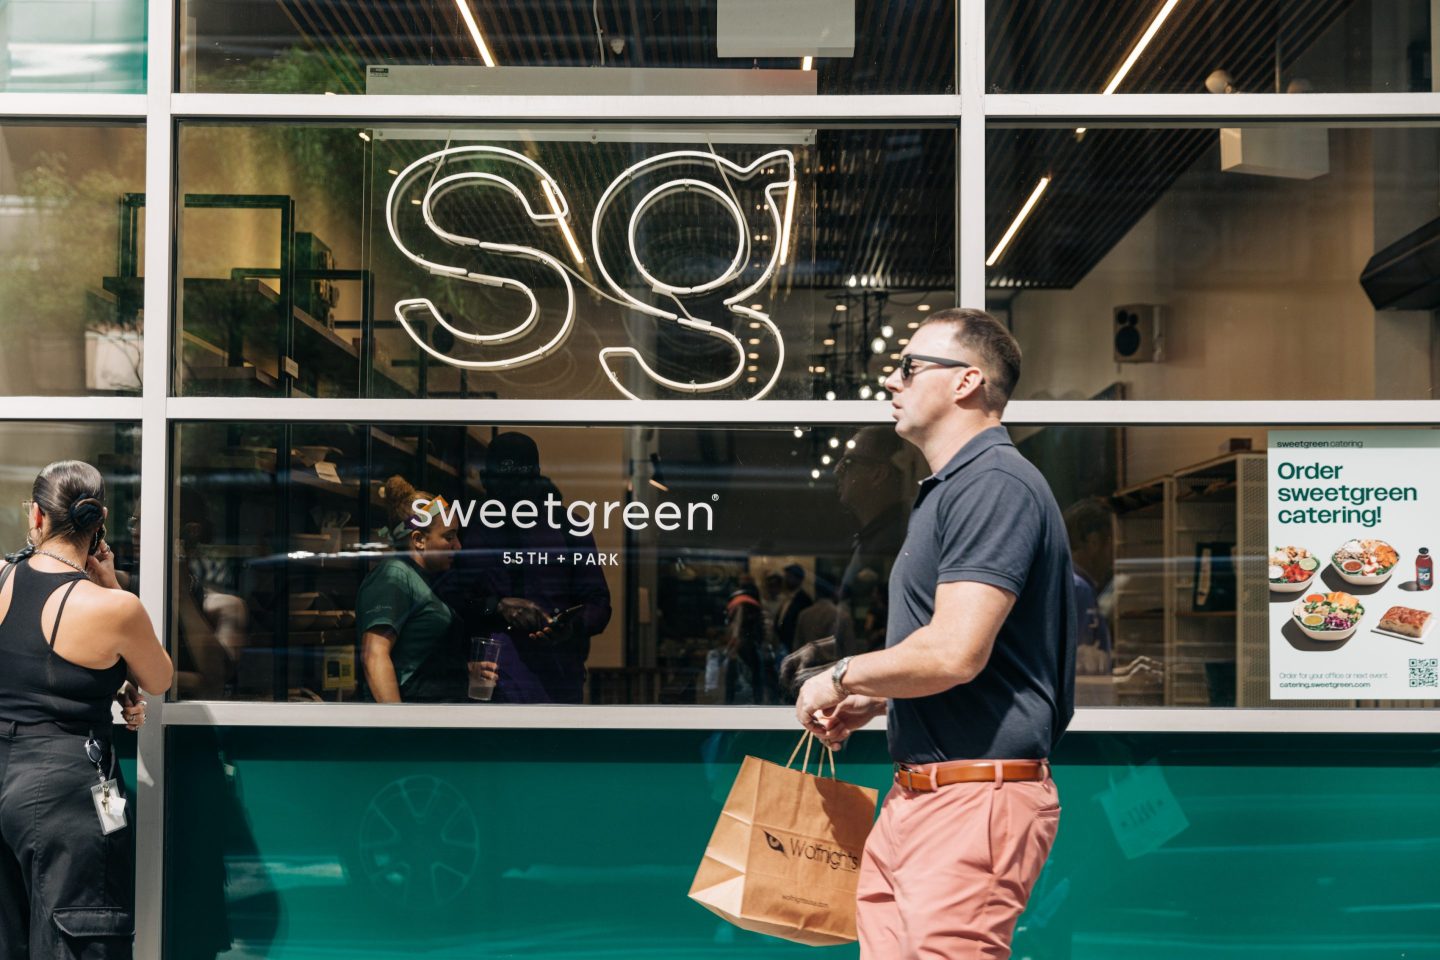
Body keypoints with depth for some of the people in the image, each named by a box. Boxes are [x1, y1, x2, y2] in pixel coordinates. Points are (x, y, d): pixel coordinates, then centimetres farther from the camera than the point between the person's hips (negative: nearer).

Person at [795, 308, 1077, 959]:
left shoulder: (995, 485, -15)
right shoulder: (947, 490, 20)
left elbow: (954, 653, -24)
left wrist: (841, 679, -9)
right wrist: (872, 701, 15)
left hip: (976, 800, -10)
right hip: (916, 796, 10)